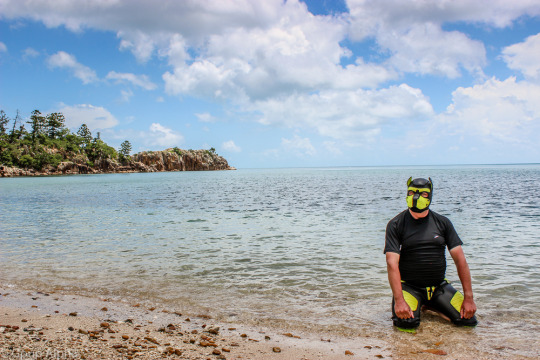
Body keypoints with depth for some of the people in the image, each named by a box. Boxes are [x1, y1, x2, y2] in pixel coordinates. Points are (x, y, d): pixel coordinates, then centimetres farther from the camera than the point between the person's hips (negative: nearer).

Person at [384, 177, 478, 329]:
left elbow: (460, 259, 1)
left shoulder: (442, 223, 4)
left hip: (439, 286, 4)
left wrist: (468, 297, -7)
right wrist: (399, 300, -26)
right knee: (406, 322, -28)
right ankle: (414, 305, 9)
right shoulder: (396, 225, -6)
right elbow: (392, 264, -15)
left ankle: (431, 306, 16)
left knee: (468, 320, -12)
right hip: (408, 287, -3)